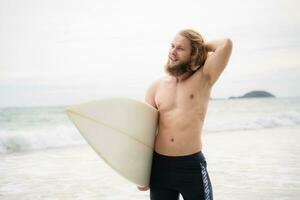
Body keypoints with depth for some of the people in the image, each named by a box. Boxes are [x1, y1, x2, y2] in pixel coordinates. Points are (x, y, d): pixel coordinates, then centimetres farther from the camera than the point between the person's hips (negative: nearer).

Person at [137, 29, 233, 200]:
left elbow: (226, 44, -16)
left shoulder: (203, 80, -3)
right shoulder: (156, 87, 5)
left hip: (192, 166, -3)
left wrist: (202, 46, 2)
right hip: (160, 166, 3)